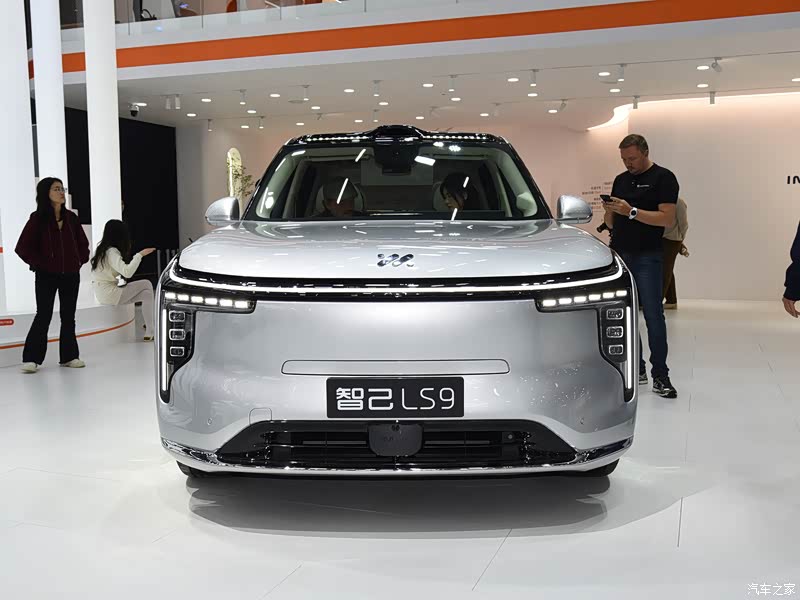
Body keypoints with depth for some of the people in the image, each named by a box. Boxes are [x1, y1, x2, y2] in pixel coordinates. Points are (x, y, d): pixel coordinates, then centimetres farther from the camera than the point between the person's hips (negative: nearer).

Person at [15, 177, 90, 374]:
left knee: (68, 316, 9)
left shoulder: (71, 217, 5)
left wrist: (81, 260, 5)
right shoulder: (38, 218, -7)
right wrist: (38, 263, -8)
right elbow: (22, 247, -8)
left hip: (71, 275, 4)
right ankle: (31, 359, 1)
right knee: (44, 315, -5)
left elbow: (83, 243, 17)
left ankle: (69, 356, 17)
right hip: (46, 276, -4)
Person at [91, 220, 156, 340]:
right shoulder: (111, 252, -18)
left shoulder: (103, 249, 12)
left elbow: (122, 270, 12)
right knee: (146, 284, -7)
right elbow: (127, 272, -30)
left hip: (106, 291, 9)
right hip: (108, 293, -9)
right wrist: (140, 255, -22)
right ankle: (150, 329, -3)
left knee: (147, 294, 3)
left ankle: (150, 331, -1)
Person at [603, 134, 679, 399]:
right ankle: (636, 369, 17)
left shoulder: (663, 178, -3)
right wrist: (610, 212, -6)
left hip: (647, 257, -6)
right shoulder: (620, 180, 15)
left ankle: (660, 375, -1)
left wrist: (632, 211, -20)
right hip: (619, 254, 6)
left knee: (653, 316, -6)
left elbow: (667, 218, -14)